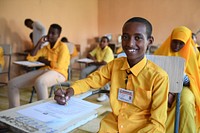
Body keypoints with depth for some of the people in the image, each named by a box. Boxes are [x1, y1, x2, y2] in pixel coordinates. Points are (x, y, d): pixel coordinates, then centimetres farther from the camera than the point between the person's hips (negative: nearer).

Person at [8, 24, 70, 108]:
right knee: (12, 83, -5)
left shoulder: (62, 47, -4)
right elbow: (30, 58, 9)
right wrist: (39, 43, 6)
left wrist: (44, 61, 0)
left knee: (39, 82, -44)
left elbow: (58, 66, -16)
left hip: (58, 73, -7)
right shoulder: (45, 48, 17)